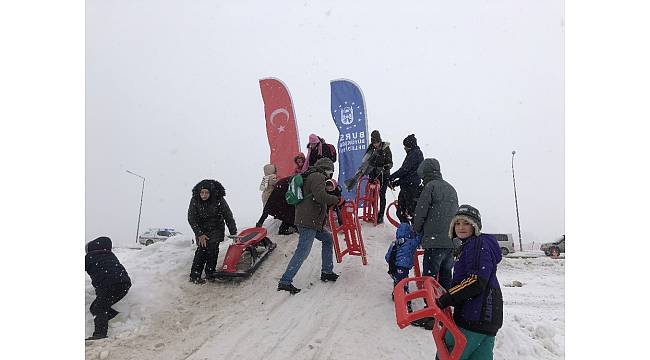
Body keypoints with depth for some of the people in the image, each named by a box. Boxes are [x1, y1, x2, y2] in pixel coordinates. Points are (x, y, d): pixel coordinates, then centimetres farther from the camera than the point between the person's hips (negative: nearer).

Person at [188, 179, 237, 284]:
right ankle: (194, 275, -7)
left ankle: (210, 273, -5)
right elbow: (191, 219, -9)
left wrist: (233, 234, -12)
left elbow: (228, 217, -12)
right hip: (201, 230, 0)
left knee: (212, 247, -17)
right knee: (202, 248, -15)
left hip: (216, 229, 0)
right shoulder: (195, 201, -15)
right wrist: (200, 234, -15)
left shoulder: (219, 200, -18)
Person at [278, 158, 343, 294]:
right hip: (308, 222, -11)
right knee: (303, 251, -10)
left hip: (308, 221, 11)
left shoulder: (310, 176, 23)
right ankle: (285, 281, -8)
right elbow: (321, 197, -24)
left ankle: (326, 272, 24)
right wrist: (338, 200, -11)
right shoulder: (318, 177, -9)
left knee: (327, 239, 21)